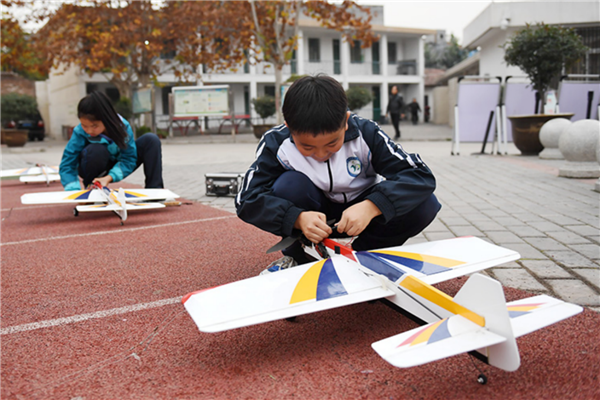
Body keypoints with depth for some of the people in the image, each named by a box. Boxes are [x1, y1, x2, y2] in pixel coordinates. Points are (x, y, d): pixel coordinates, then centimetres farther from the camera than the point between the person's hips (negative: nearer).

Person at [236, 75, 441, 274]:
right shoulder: (276, 143, -20)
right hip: (312, 216, 0)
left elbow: (420, 175, -28)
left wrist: (371, 207, -45)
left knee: (425, 205, -25)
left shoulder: (365, 133, -22)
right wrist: (297, 218, -41)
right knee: (289, 184, -32)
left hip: (361, 212, 1)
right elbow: (247, 199, -25)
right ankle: (299, 256, -6)